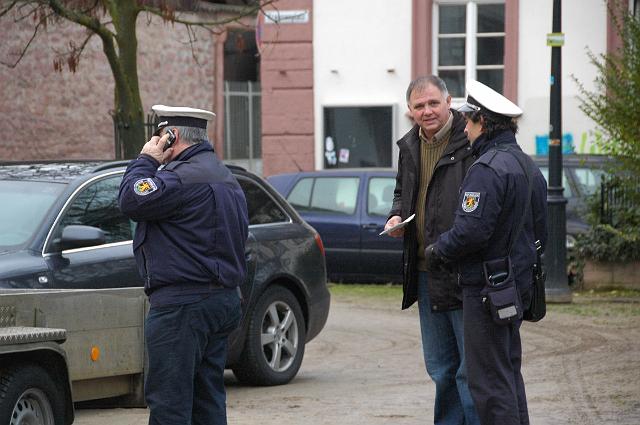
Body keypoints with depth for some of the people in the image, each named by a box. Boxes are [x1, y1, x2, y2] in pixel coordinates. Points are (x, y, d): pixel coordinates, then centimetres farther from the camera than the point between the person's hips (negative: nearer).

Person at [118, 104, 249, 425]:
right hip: (224, 301, 11)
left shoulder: (185, 177, -16)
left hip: (182, 305, -11)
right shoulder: (224, 177, 19)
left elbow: (132, 201, -20)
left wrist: (146, 160, -5)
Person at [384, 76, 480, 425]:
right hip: (425, 274, 8)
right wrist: (396, 216, 10)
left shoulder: (471, 143, -12)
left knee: (471, 370, -5)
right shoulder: (410, 147, 13)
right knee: (440, 369, 16)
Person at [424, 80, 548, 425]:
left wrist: (437, 251, -8)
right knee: (508, 374, 17)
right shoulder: (529, 167, 14)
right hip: (518, 284, 10)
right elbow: (539, 232, 19)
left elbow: (471, 231, -24)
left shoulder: (487, 169, -18)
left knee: (488, 380, -6)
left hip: (487, 288, -10)